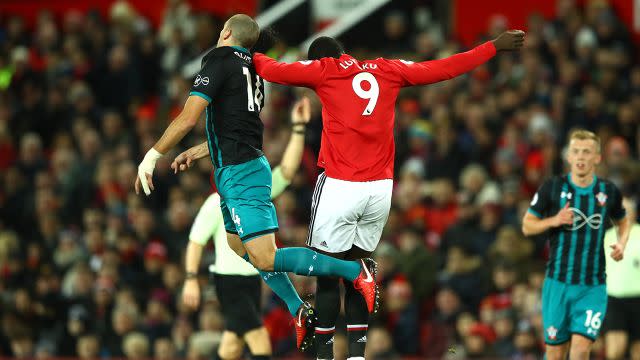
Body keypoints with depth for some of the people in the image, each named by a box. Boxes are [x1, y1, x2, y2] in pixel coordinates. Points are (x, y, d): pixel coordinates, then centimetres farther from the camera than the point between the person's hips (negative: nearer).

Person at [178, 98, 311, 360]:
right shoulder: (217, 204, -10)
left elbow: (288, 169, -6)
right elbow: (195, 242, -6)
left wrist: (298, 128, -13)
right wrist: (191, 280, -13)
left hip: (253, 280, 7)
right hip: (229, 281, -7)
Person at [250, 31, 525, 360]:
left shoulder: (323, 71, 2)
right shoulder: (388, 71, 12)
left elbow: (272, 70, 3)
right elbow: (445, 69, 16)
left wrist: (252, 56, 24)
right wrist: (495, 47, 26)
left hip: (339, 185, -4)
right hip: (380, 188, 4)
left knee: (328, 273, 3)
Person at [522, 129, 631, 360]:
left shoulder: (609, 192, 2)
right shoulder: (552, 188, -3)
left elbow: (623, 221, 22)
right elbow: (527, 226, 4)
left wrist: (621, 243, 0)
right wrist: (554, 221, -15)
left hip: (593, 287, 0)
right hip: (558, 282, 0)